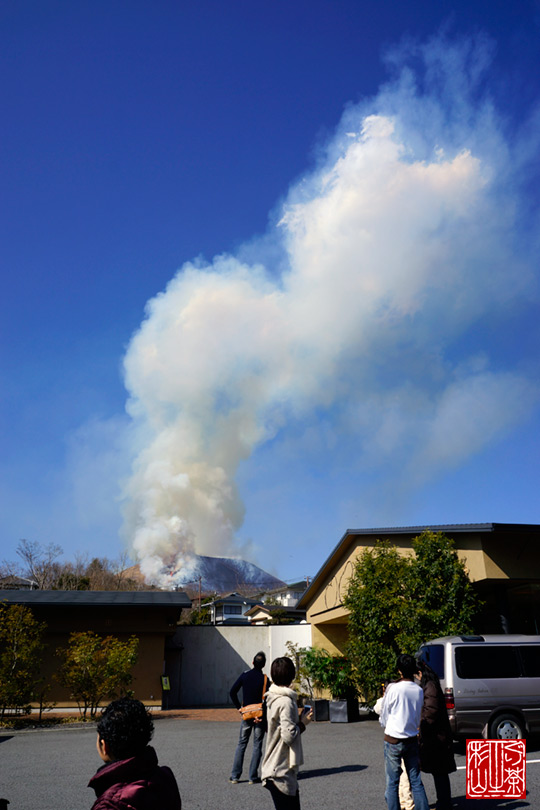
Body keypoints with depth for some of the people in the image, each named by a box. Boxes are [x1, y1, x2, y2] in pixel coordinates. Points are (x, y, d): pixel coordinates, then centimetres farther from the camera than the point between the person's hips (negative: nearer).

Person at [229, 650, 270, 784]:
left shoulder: (245, 675, -1)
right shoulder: (265, 679, -8)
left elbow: (232, 691, -1)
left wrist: (238, 707, 5)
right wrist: (264, 716, -8)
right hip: (260, 715, -2)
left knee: (241, 744, 10)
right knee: (257, 745, 6)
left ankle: (235, 776, 8)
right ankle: (253, 777, 6)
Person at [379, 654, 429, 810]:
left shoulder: (393, 688, -12)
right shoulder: (419, 690, 0)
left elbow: (383, 716, -1)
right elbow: (418, 717, 13)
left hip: (393, 740, -4)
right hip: (412, 739, 4)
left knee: (392, 782, 3)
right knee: (416, 781, 10)